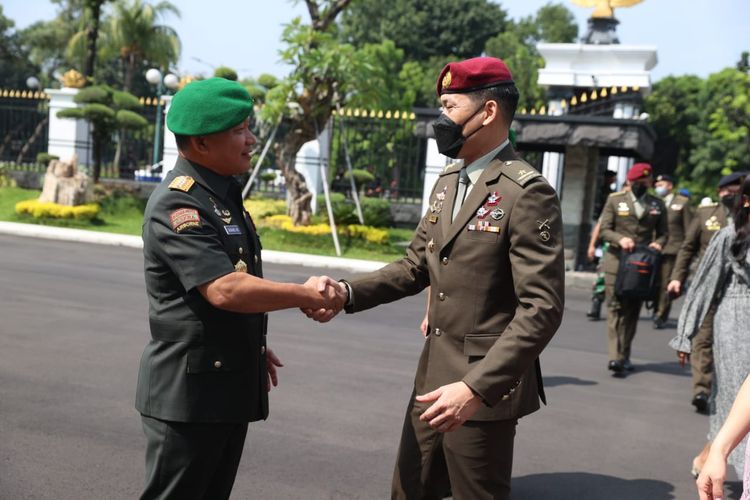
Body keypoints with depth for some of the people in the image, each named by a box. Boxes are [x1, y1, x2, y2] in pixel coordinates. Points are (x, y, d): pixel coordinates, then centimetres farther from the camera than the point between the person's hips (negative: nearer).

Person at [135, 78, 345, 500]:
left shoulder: (224, 194, 12)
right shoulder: (178, 204, -19)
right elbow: (224, 290, -28)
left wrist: (254, 346, 21)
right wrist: (308, 296, -19)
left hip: (233, 383, 9)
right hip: (188, 389, -9)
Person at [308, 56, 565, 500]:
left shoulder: (527, 193, -17)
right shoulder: (447, 182, 9)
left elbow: (542, 309, -22)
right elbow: (416, 267, 13)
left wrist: (475, 388, -28)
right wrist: (347, 293, -3)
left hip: (486, 383, -8)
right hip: (434, 375, 8)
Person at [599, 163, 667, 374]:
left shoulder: (658, 205, 11)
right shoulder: (615, 200, 6)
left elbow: (662, 233, 14)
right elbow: (604, 229, 2)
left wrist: (658, 244, -9)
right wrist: (620, 239, -18)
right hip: (616, 261, -2)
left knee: (633, 311, 7)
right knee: (616, 308, -8)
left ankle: (624, 356, 15)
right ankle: (615, 356, -13)